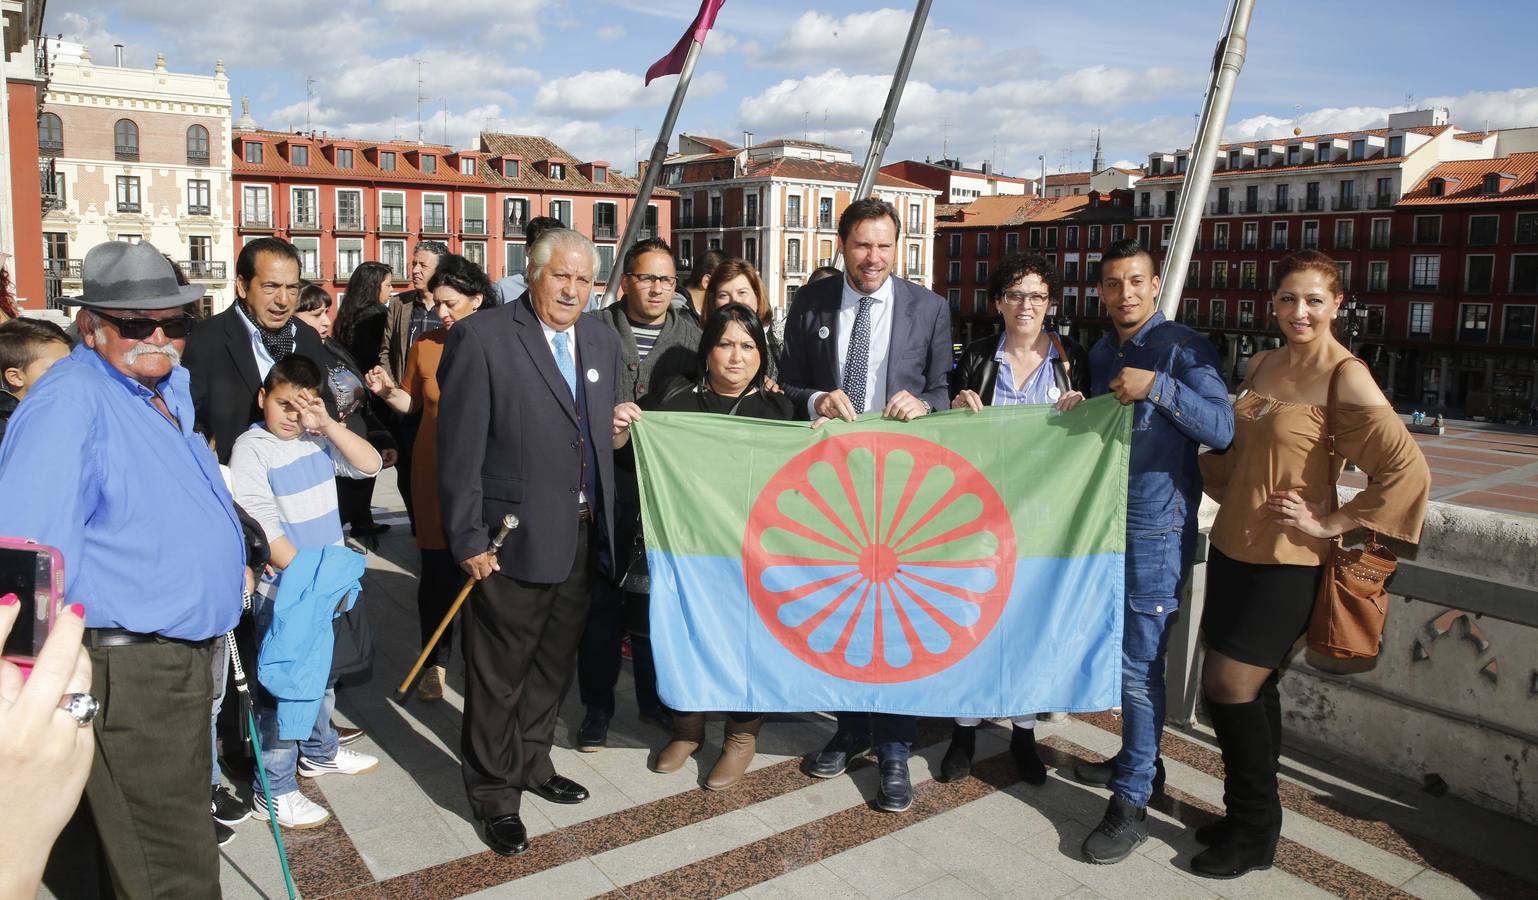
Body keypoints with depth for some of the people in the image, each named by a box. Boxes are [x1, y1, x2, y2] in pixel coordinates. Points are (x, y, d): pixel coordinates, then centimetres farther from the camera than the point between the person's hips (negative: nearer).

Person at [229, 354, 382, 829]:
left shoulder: (317, 439, 6)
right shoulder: (251, 448, -13)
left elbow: (369, 464, -4)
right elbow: (262, 527, -18)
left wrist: (327, 424, -13)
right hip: (281, 590, -7)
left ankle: (319, 751, 40)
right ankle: (273, 791, 10)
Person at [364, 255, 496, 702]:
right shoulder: (425, 345, 4)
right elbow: (413, 403, 14)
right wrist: (387, 391, -5)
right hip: (435, 472, 2)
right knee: (438, 569, 6)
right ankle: (435, 662, 23)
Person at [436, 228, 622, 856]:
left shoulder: (603, 343, 9)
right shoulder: (481, 338, -11)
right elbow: (459, 448, -13)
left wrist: (612, 491, 8)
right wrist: (469, 539, -14)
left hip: (584, 538, 6)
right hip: (513, 542, -6)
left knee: (554, 663, 20)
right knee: (500, 672, 8)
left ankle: (530, 762, 41)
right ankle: (492, 790, 27)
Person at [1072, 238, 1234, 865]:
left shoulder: (1184, 348, -9)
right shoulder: (1100, 354, 14)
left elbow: (1222, 428, -20)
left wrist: (1158, 387, -28)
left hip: (1156, 528, -7)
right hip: (1107, 520, 7)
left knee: (1138, 663, -5)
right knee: (1123, 652, 16)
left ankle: (1131, 802, 5)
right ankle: (1138, 760, 34)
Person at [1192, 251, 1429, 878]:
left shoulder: (1345, 378, -13)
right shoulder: (1262, 364, 8)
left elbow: (1408, 470, -18)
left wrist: (1333, 523, -15)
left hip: (1288, 561, -6)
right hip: (1233, 545, 7)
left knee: (1231, 689, -3)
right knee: (1252, 689, 14)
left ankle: (1254, 835, 16)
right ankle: (1248, 815, 30)